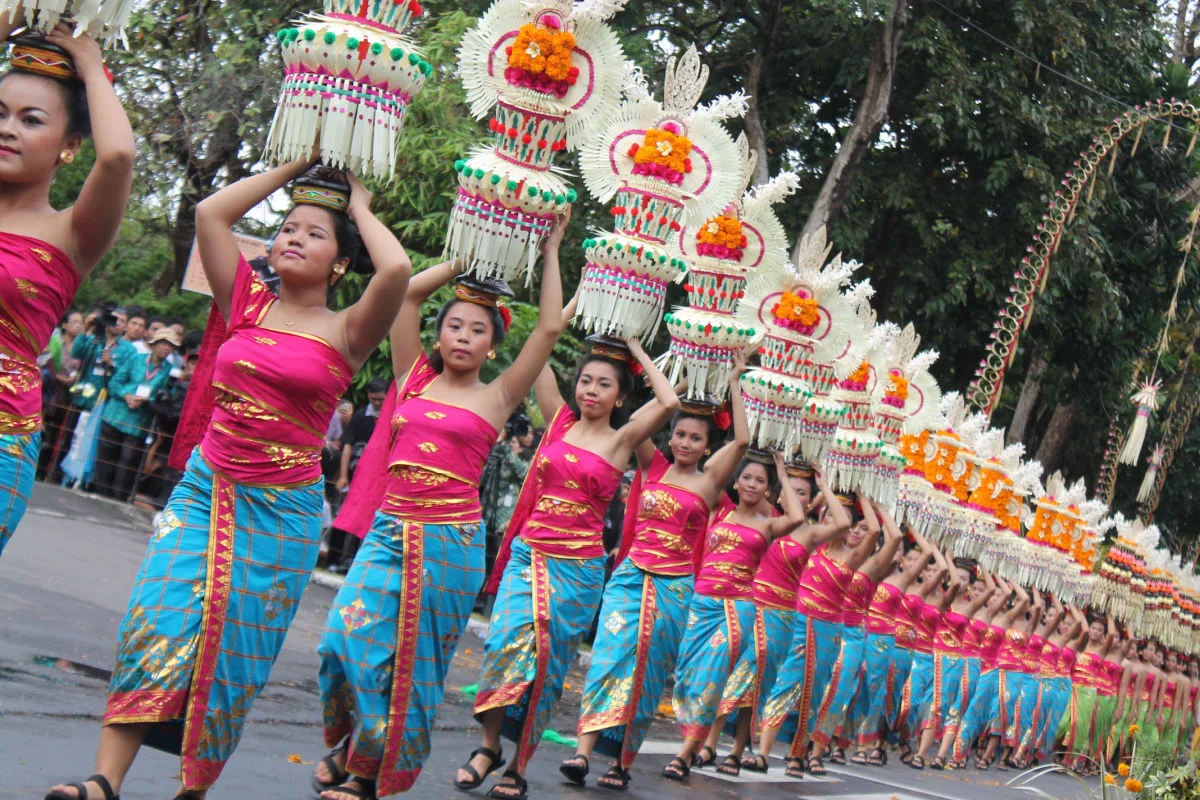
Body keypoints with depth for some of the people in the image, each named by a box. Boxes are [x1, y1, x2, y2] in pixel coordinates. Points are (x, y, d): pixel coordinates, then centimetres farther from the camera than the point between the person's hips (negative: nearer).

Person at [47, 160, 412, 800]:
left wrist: (359, 207, -3)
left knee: (236, 641, 2)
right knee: (158, 617, -10)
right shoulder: (248, 305, 7)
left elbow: (397, 269, -21)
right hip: (207, 487, 2)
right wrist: (294, 167, 9)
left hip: (282, 509, -2)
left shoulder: (345, 333, -3)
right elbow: (210, 213, 3)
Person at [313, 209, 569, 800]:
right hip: (391, 529, 2)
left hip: (450, 540, -2)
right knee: (351, 635, -8)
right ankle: (348, 747, 17)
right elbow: (408, 291, 6)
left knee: (409, 657, 3)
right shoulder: (415, 376, 10)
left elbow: (550, 328, 0)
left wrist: (549, 253, 6)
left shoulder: (496, 397, 4)